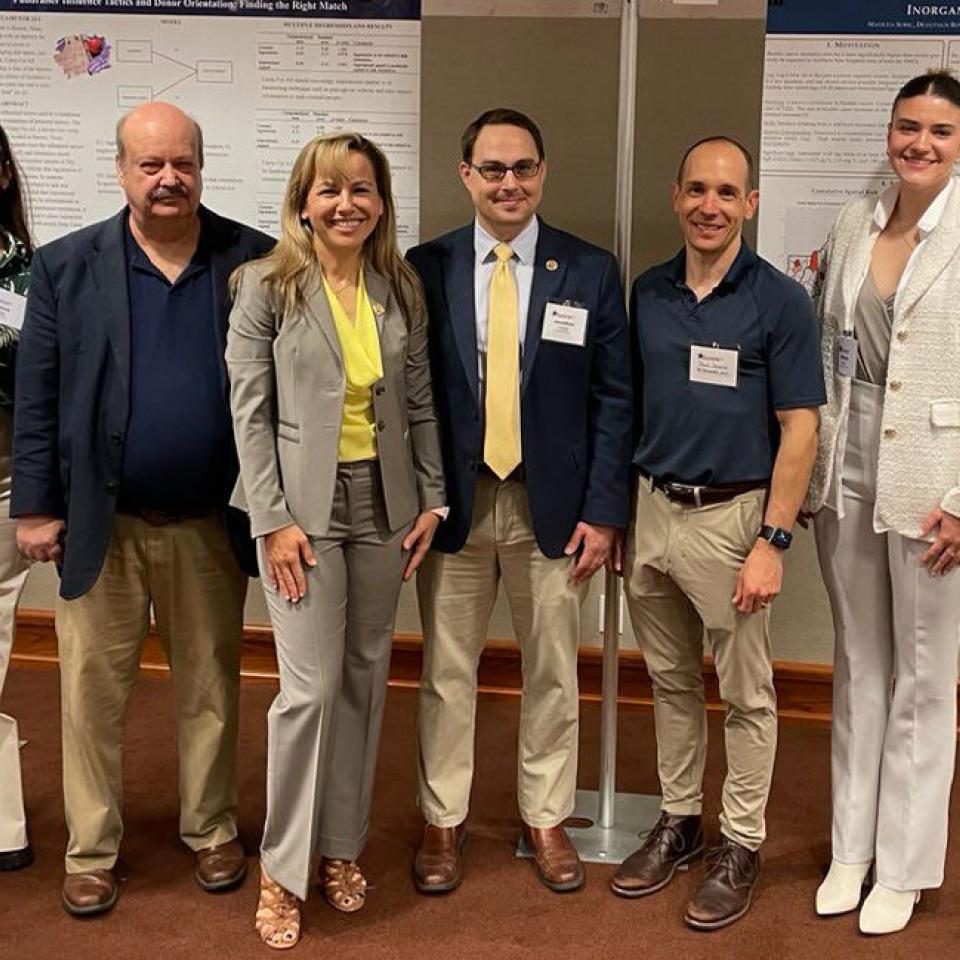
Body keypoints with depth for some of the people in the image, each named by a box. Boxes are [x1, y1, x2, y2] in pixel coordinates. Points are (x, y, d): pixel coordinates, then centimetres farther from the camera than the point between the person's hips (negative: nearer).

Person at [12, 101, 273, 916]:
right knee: (92, 692, 8)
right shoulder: (67, 265, -1)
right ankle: (91, 851, 25)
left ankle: (212, 831, 32)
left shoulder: (255, 261, -2)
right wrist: (36, 506, -4)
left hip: (210, 524, 1)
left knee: (211, 686, 14)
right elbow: (36, 396, 0)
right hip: (100, 522, 0)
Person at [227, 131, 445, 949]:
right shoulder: (267, 285, -5)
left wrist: (431, 500, 4)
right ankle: (283, 868, 11)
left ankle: (343, 845, 26)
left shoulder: (401, 291, 6)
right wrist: (274, 519, -11)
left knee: (365, 680, 10)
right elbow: (250, 411, -7)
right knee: (312, 688, -6)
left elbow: (420, 403, 10)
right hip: (303, 505, -4)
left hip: (383, 504, 4)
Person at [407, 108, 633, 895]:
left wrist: (604, 512, -6)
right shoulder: (426, 268, 1)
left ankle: (546, 818, 29)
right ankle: (443, 821, 26)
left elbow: (612, 399, -1)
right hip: (454, 503, 0)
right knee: (446, 672, 9)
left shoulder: (591, 271, 0)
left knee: (553, 673, 12)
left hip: (553, 505, 0)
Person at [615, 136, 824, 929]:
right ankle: (679, 821, 32)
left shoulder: (781, 301, -7)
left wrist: (772, 542, -14)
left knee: (746, 694, 7)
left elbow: (799, 430, -9)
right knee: (671, 681, 16)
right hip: (651, 508, 5)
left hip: (731, 515, -4)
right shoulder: (648, 293, 6)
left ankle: (742, 844, 22)